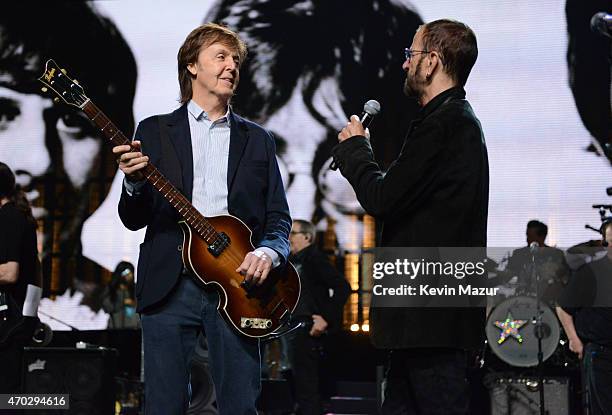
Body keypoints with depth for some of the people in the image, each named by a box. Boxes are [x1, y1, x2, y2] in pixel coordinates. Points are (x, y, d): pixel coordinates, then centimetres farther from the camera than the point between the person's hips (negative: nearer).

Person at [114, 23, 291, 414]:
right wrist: (135, 182, -15)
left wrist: (269, 252, -10)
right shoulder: (153, 132, 10)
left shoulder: (258, 140, 15)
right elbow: (134, 219, 6)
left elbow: (279, 217, 12)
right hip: (169, 286, -1)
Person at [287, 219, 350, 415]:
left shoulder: (314, 258, -8)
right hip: (294, 331, 10)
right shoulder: (294, 261, 18)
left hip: (307, 330, -10)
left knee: (307, 387, -10)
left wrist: (327, 319, -21)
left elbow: (342, 287, -17)